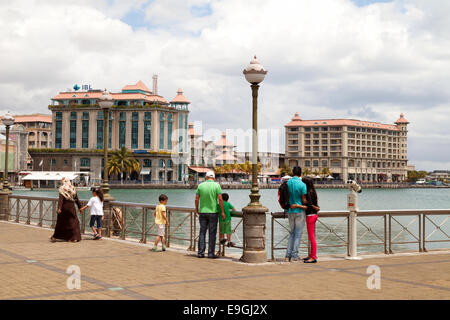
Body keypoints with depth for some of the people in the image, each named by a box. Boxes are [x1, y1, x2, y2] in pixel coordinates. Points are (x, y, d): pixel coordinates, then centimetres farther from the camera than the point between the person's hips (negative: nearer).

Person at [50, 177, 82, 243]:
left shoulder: (62, 189, -8)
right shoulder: (73, 189, 5)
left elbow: (60, 199, -20)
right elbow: (77, 199, 8)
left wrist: (59, 208, -28)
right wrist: (80, 207, 15)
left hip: (64, 208, -2)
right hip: (71, 208, 2)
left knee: (60, 222, 10)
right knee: (73, 222, 7)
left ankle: (55, 237, 19)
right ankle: (74, 238, -1)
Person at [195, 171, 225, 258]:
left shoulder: (201, 185, 1)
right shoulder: (216, 185, -5)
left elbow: (196, 199, 3)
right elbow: (220, 199, -10)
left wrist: (196, 209, 18)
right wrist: (222, 212, -4)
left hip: (202, 212, 2)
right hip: (213, 212, -2)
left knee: (202, 232, 8)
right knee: (212, 233, 2)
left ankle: (201, 252, 6)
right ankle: (211, 253, 1)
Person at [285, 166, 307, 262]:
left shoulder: (287, 183, 1)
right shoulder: (302, 185, -13)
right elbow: (304, 200, -11)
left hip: (290, 211, 5)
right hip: (299, 211, -5)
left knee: (292, 233, 14)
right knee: (298, 234, 3)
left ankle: (288, 256, 10)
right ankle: (294, 256, 3)